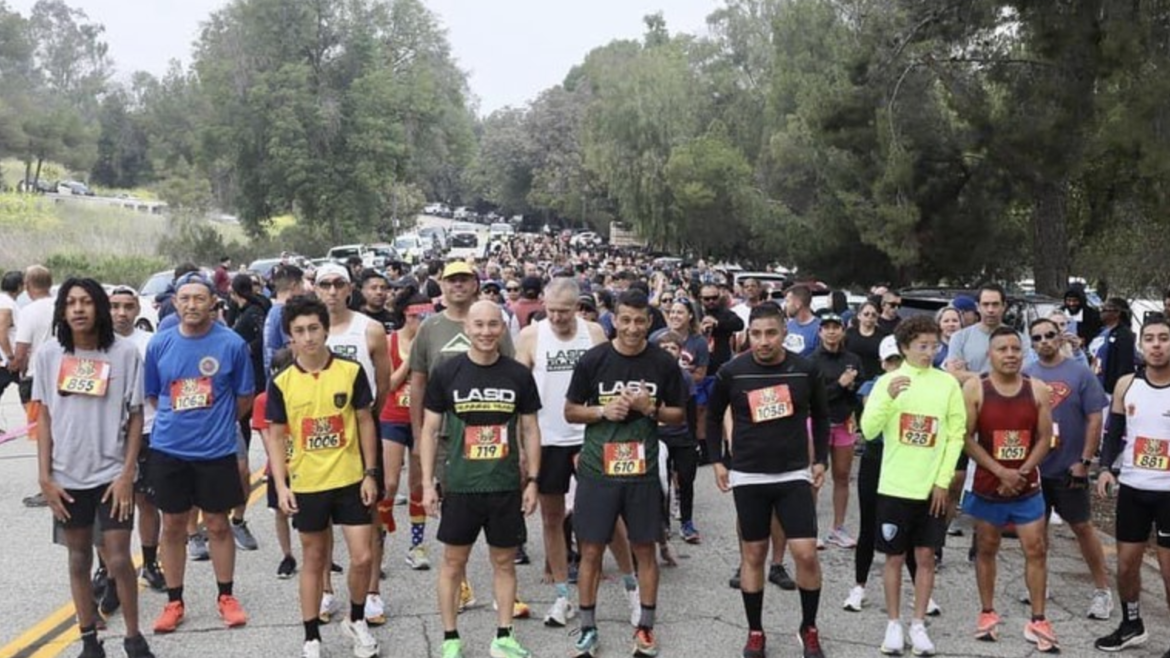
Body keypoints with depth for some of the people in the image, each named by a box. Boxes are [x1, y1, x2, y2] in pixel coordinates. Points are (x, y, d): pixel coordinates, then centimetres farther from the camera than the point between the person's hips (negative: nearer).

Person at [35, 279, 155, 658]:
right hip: (67, 476, 2)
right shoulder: (48, 354, -2)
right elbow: (44, 417, 4)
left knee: (118, 560, -1)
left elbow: (136, 417, -4)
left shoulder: (124, 352, -8)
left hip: (111, 473, -2)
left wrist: (127, 474, -9)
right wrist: (44, 476, -1)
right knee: (79, 559, 12)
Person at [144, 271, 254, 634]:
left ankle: (226, 596, 23)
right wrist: (181, 419, 8)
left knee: (218, 525, 8)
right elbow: (152, 395, 12)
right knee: (173, 526, 10)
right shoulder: (158, 345, -1)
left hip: (216, 450, -2)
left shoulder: (232, 344, -8)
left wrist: (216, 422, 9)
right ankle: (174, 602, 23)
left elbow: (244, 397, 3)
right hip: (168, 449, 2)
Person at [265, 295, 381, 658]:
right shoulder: (282, 383, -5)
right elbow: (276, 436, 0)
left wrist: (370, 473, -2)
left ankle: (356, 620, 27)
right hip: (306, 485, 0)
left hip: (350, 480, 0)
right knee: (314, 561, 11)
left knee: (362, 557, 1)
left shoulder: (352, 371, -6)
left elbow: (365, 422, 2)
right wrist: (281, 485, -9)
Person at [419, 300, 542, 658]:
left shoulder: (519, 375, 0)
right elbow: (429, 430, 0)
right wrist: (427, 483, -4)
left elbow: (530, 430, 6)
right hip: (460, 485, -1)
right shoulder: (446, 373, -4)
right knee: (453, 562, 7)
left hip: (507, 486, 1)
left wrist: (532, 480, 1)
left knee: (504, 561, 10)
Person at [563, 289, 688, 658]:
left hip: (642, 473, 1)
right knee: (591, 550, 4)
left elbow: (679, 415, 7)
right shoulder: (593, 360, -3)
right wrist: (602, 410, -14)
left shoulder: (664, 364, 0)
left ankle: (645, 628, 21)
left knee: (645, 550, 8)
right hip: (597, 471, 0)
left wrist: (651, 409, -12)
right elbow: (570, 411, 4)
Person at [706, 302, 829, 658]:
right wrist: (718, 461, 3)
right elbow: (714, 417, 8)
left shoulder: (805, 369, -5)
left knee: (806, 553, -5)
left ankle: (809, 628, 16)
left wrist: (820, 460, 6)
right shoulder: (731, 372, -7)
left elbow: (820, 416, 11)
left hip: (795, 474, 0)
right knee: (753, 554, 8)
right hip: (748, 477, 0)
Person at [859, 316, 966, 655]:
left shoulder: (948, 383, -1)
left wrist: (943, 481, -4)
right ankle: (894, 624, 18)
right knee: (895, 557, 7)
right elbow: (868, 431, -7)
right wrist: (888, 398, -22)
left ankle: (918, 624, 18)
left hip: (932, 488, 1)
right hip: (895, 486, 0)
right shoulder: (887, 381, -2)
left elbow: (956, 435, 1)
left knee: (925, 556, 6)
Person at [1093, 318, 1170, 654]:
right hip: (1132, 488, 4)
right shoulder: (1126, 385, 3)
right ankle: (1131, 625, 34)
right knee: (1126, 563, 13)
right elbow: (1114, 432, 10)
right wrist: (1106, 467, -5)